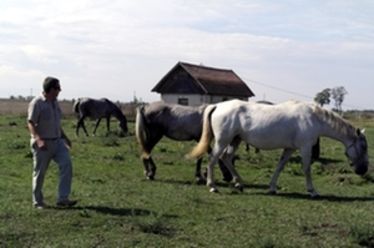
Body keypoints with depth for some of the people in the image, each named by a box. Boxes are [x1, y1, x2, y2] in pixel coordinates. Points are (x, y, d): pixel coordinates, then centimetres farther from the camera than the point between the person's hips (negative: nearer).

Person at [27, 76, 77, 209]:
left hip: (57, 141, 7)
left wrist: (65, 137, 24)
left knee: (66, 164, -10)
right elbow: (30, 123, -17)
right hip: (42, 144, -6)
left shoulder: (54, 102, 11)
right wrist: (38, 139, -30)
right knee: (40, 173, 3)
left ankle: (62, 199, -8)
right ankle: (38, 202, 19)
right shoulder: (37, 103, -12)